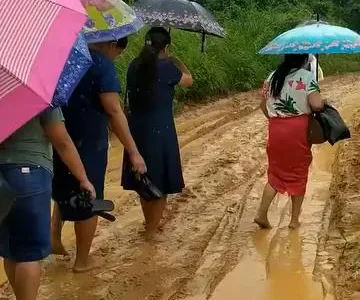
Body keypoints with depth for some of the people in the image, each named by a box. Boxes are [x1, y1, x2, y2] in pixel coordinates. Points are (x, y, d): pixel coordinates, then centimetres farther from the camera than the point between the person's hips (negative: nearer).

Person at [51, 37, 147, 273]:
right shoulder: (102, 64, -17)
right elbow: (114, 112, -23)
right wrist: (134, 152, -22)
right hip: (88, 142, -7)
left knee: (63, 189, 29)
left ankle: (55, 237, 24)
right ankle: (83, 260, 19)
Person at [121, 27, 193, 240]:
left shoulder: (134, 66, 1)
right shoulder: (166, 67, -12)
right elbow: (189, 80, 3)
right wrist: (176, 62, 20)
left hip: (138, 132, 6)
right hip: (160, 133, -6)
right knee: (160, 186, 8)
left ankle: (150, 225, 36)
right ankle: (152, 231, 15)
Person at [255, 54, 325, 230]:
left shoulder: (273, 77, 9)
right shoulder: (307, 76, -7)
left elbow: (263, 105, 12)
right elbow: (317, 104, -17)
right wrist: (323, 103, 4)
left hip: (276, 130, 4)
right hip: (298, 129, -4)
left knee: (276, 173, 14)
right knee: (298, 173, 10)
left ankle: (261, 214, 3)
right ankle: (295, 220, 16)